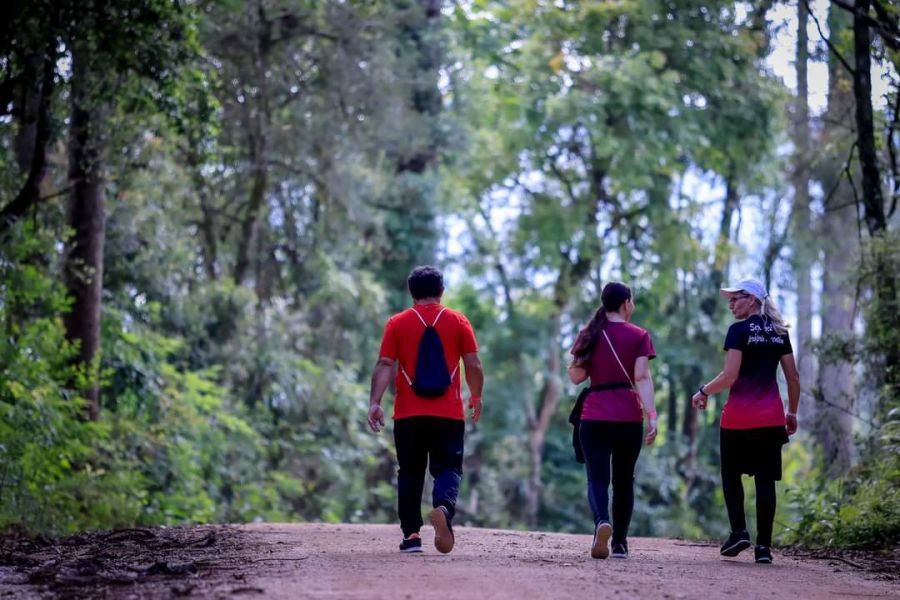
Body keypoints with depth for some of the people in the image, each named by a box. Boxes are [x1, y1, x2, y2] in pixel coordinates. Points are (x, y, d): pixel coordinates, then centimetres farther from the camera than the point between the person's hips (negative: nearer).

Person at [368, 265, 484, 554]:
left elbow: (384, 365, -5)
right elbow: (473, 365, 1)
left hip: (408, 414, 1)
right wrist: (476, 398, 15)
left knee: (410, 473, 10)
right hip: (449, 414, -1)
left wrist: (374, 403, -9)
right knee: (448, 468, 1)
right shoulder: (458, 322, 4)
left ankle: (411, 534, 5)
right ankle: (444, 507, -30)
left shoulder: (397, 323, 4)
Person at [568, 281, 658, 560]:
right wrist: (651, 415, -15)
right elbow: (642, 377, -10)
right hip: (629, 417, 0)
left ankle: (601, 522, -32)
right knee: (624, 480, 13)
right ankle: (620, 542, 17)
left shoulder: (589, 335, 7)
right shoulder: (639, 336, 1)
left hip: (594, 417, 0)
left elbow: (576, 376, 4)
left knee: (597, 478, -3)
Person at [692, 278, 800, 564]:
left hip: (739, 417, -4)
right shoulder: (779, 332, 10)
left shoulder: (739, 331, -7)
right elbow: (793, 377, 11)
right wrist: (792, 413, 19)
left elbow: (729, 376, -13)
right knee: (766, 479, 4)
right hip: (771, 418, 4)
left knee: (731, 475, 11)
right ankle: (764, 545, 0)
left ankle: (739, 532, -2)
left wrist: (703, 392, 1)